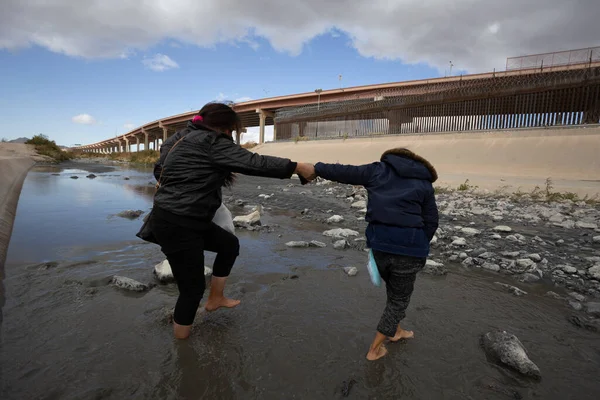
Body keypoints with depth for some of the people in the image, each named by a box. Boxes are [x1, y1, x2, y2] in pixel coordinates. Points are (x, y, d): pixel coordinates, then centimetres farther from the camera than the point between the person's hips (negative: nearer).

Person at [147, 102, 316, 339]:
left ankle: (215, 299, 34)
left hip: (187, 221, 10)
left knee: (229, 244, 20)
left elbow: (159, 170, 22)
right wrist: (296, 167, -13)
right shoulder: (210, 142, -15)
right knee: (193, 287, 2)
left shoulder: (181, 139, 13)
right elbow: (254, 163, -19)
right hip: (176, 226, -10)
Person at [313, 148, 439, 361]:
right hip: (409, 246, -2)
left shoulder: (377, 170, 8)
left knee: (394, 289, 30)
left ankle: (395, 331, 47)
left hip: (379, 242, 2)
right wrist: (419, 247, 12)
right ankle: (374, 349, 26)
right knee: (399, 298, 18)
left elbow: (343, 172, 7)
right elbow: (431, 222, 5)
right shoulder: (424, 183, 10)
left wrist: (316, 167, 18)